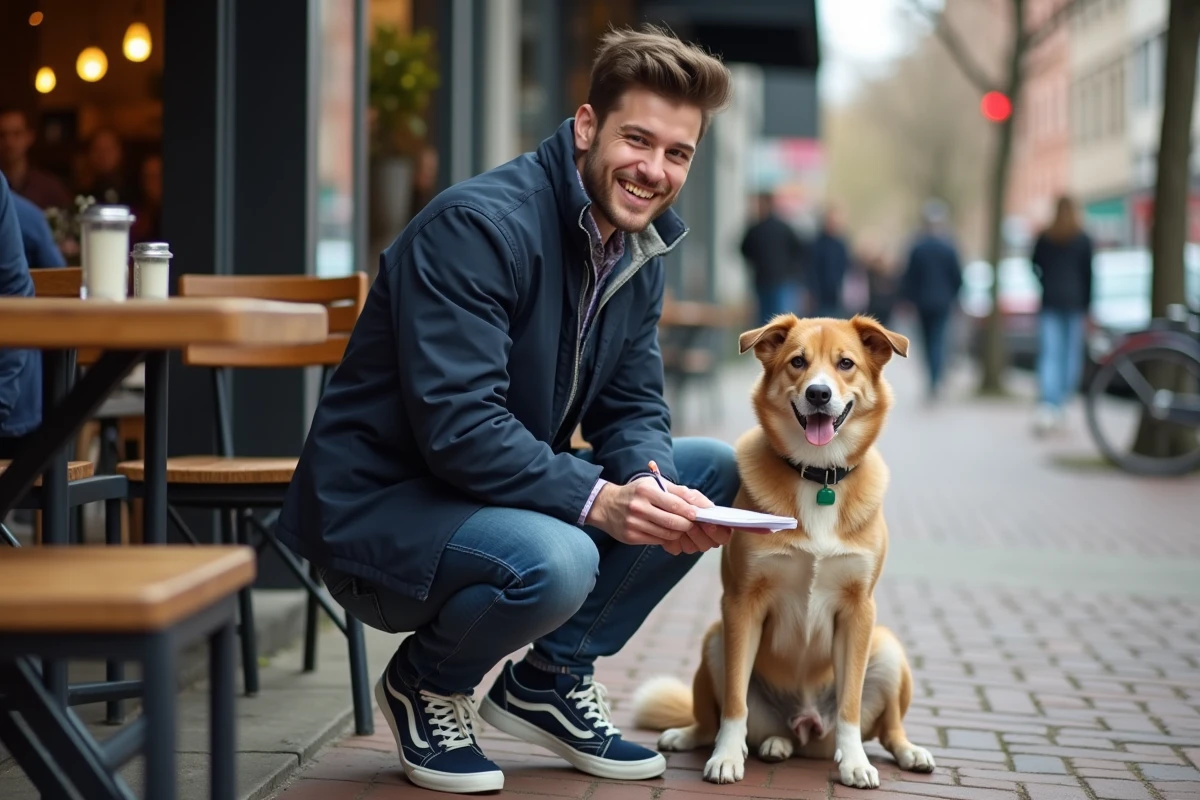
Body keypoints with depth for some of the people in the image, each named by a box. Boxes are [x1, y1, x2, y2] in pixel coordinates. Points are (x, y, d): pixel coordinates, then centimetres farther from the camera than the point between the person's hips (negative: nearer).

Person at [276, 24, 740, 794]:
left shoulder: (640, 251, 5)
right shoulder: (477, 225, -23)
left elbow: (632, 410, 5)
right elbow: (456, 426, -30)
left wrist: (658, 489, -18)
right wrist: (595, 500, -36)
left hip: (504, 492, 9)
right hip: (377, 510, -9)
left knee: (714, 468, 1)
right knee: (553, 560, -36)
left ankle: (552, 676, 7)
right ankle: (428, 685, -2)